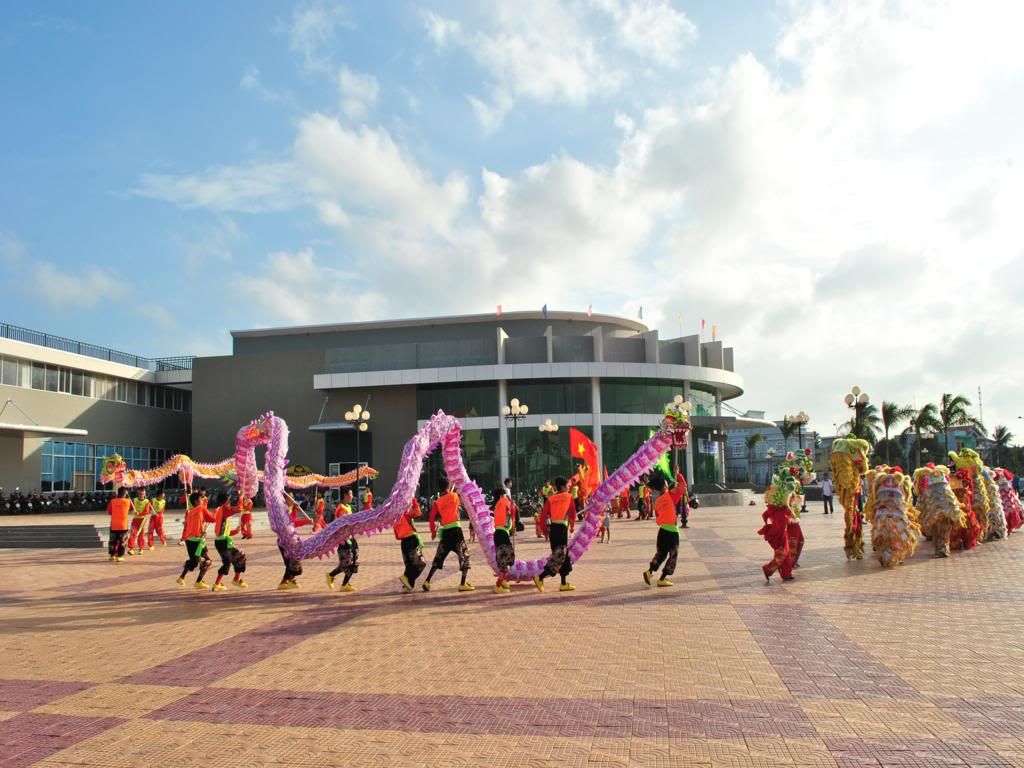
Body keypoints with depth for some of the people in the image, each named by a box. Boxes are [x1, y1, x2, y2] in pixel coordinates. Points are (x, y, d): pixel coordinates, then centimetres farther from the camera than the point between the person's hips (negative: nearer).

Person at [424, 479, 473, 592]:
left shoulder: (437, 502, 4)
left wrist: (433, 532, 11)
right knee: (464, 556, 6)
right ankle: (463, 584, 0)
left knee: (439, 558, 13)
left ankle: (427, 582, 11)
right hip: (456, 529, -2)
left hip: (445, 531, 2)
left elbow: (432, 518, -2)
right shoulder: (455, 496, 4)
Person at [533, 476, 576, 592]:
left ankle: (564, 584, 20)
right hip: (562, 527, -6)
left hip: (552, 528, 6)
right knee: (560, 556, -2)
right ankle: (540, 578, -12)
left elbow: (543, 514, 3)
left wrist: (544, 530, 11)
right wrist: (572, 526, 17)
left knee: (564, 556, 16)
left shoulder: (550, 498, 9)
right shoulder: (569, 497, 1)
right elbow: (572, 513, 1)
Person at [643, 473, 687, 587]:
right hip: (672, 530, -6)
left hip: (662, 529, 6)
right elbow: (682, 484, -8)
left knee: (660, 553, 19)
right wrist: (677, 474, 5)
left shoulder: (657, 501, 8)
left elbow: (657, 519, 11)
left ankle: (649, 571, 2)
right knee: (673, 555, 6)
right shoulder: (671, 495, -10)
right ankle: (662, 579, 4)